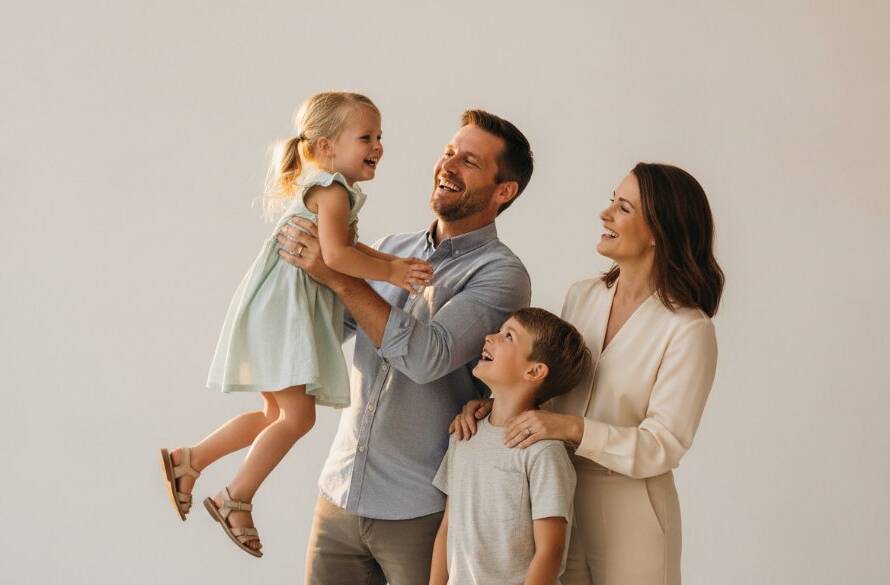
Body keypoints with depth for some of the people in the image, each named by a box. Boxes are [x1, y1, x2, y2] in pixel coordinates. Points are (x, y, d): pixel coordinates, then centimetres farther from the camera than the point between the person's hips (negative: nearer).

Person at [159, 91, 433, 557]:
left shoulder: (320, 187, 18)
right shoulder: (333, 190, -14)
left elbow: (346, 247, 20)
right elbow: (335, 255, -27)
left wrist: (393, 262, 7)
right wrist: (390, 271, -22)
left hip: (291, 311, 11)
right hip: (281, 308, -11)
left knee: (277, 414, 18)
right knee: (298, 414, -10)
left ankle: (187, 460, 22)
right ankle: (235, 499, -2)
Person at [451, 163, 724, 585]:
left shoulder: (688, 329, -14)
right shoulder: (582, 297, 4)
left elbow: (664, 446, -17)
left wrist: (573, 428, -26)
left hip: (629, 516, -5)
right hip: (557, 504, 5)